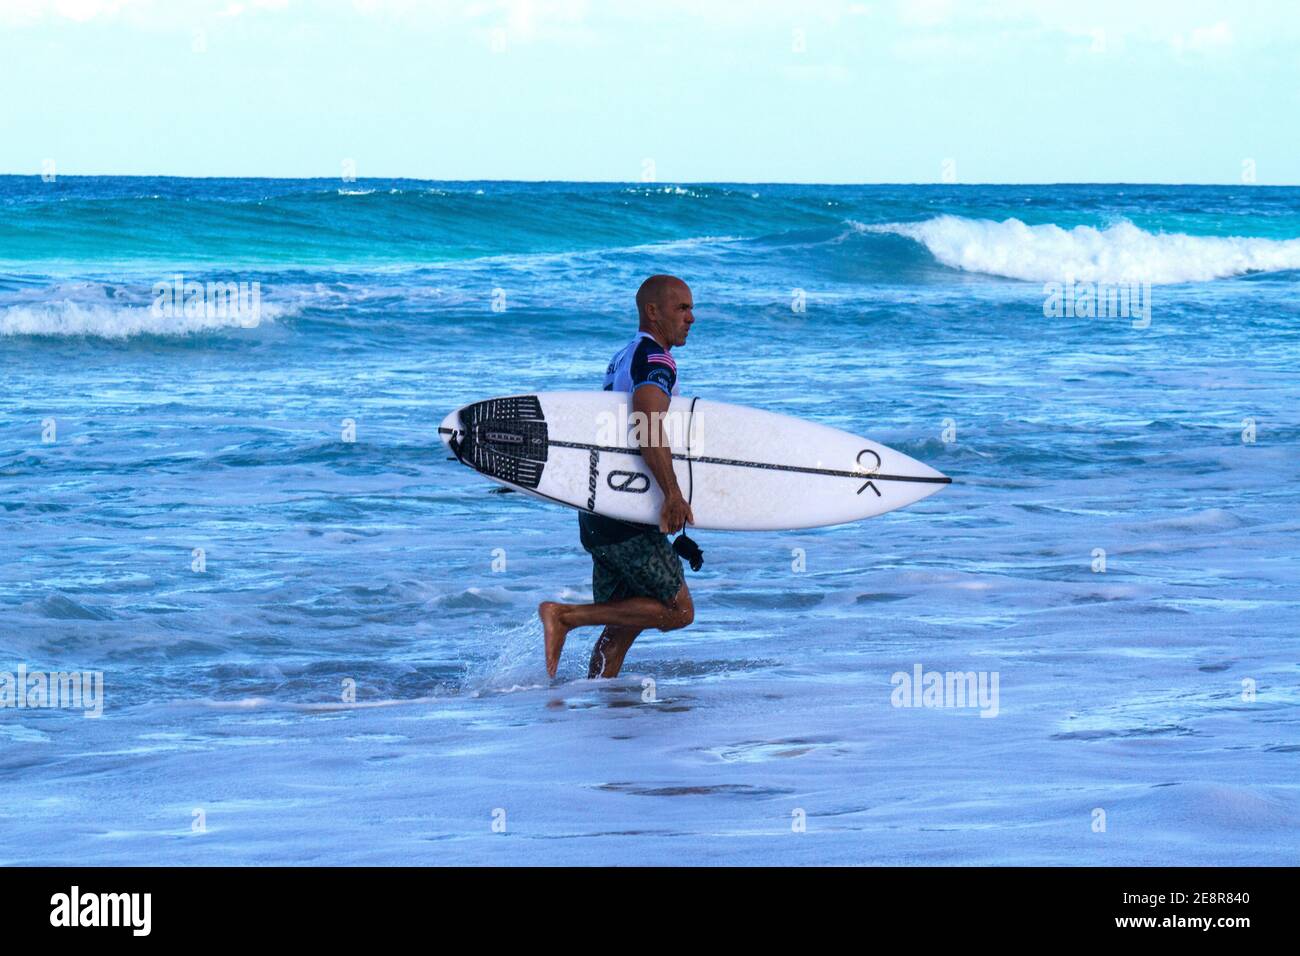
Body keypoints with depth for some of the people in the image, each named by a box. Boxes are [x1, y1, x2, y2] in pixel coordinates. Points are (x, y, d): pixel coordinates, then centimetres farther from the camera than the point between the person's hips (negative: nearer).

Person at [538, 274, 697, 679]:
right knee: (678, 610, -6)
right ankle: (565, 616, -10)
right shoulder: (656, 360, -11)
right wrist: (673, 494, -30)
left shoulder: (623, 358, 20)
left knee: (622, 624, 13)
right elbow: (648, 423, -28)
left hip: (596, 516, 10)